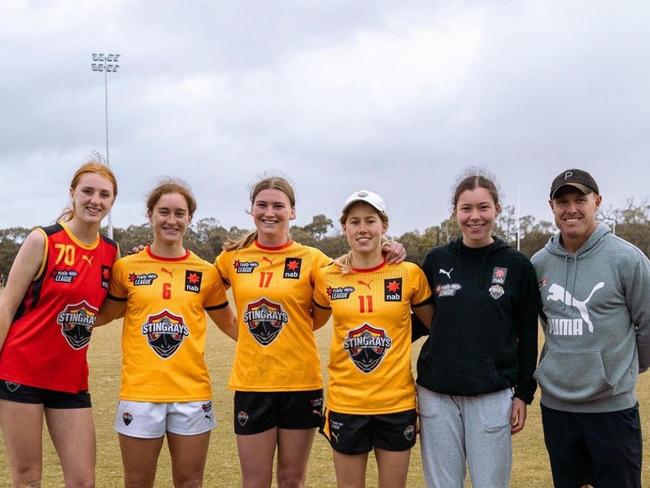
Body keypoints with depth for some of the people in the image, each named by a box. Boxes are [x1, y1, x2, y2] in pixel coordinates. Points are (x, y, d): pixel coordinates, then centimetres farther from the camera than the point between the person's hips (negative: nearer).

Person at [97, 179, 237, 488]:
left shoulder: (206, 273, 3)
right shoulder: (126, 268, 1)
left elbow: (229, 324, 13)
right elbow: (104, 315, 13)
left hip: (192, 393, 1)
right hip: (140, 392, -1)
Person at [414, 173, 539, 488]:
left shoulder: (517, 265, 1)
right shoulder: (436, 260, 5)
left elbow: (527, 335, 3)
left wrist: (524, 393, 1)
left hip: (492, 396, -1)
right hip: (437, 394, 2)